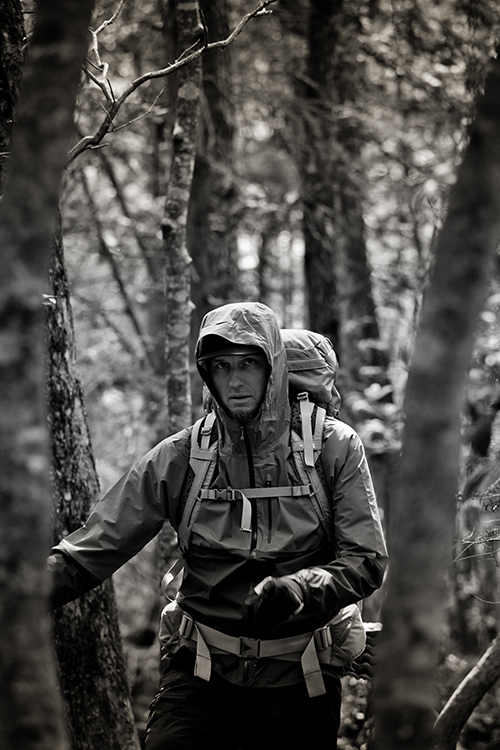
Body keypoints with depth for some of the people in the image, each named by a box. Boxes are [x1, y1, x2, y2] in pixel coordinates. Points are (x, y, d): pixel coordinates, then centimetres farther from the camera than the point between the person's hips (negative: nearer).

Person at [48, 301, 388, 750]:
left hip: (300, 681, 0)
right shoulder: (178, 459, -4)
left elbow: (367, 561, -9)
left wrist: (297, 590, -27)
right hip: (203, 674, 0)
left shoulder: (335, 448, -6)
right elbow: (89, 553, -3)